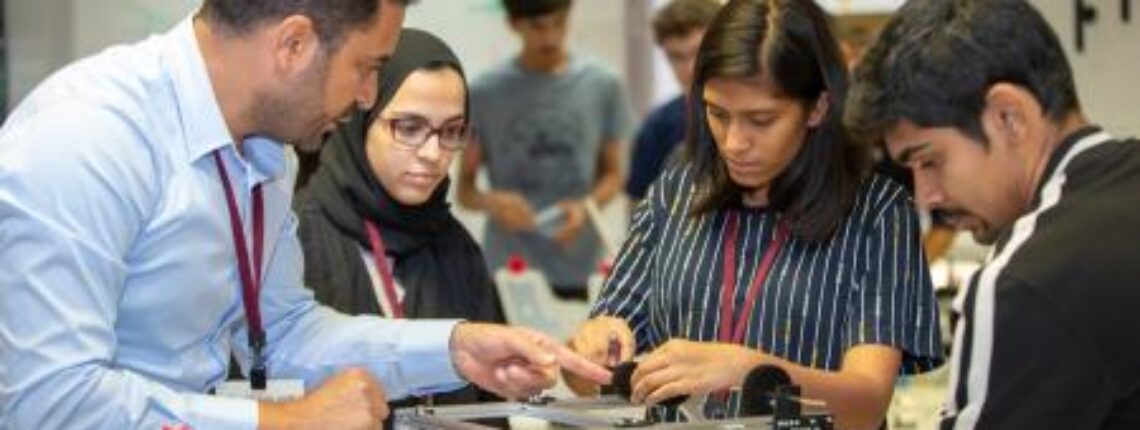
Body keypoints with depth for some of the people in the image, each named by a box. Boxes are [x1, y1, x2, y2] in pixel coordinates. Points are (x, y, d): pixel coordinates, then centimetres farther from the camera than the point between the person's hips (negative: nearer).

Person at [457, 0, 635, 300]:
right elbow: (465, 188, 5)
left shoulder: (602, 86, 3)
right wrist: (491, 202, -18)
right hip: (510, 274, -1)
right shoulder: (485, 93, 0)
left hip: (580, 273, 1)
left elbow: (612, 173, 11)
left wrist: (588, 207, -10)